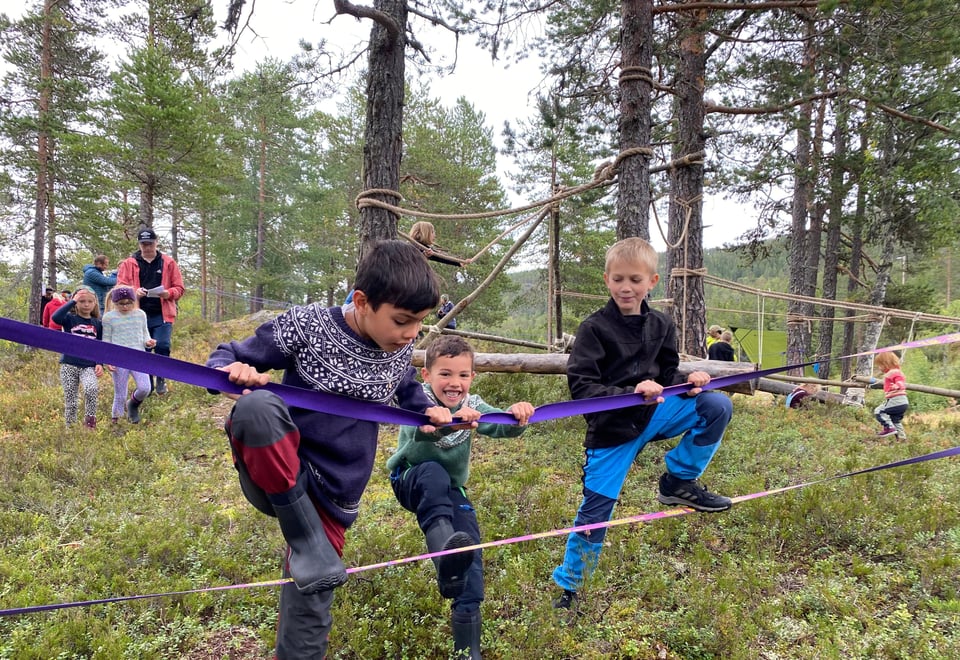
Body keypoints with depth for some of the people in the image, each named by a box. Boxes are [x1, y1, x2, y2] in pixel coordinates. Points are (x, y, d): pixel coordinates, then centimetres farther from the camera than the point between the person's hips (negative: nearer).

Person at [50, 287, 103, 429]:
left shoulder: (97, 323, 8)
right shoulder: (70, 319, 1)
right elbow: (56, 317, -22)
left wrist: (100, 364, -2)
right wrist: (72, 301, -17)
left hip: (89, 366, 0)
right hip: (69, 365, 0)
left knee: (92, 388, -27)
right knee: (70, 400, 4)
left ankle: (90, 419, -9)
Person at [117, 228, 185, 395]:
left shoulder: (168, 263, 8)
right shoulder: (128, 263, 9)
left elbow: (179, 288, 8)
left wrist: (168, 293, -13)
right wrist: (134, 292, -15)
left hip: (162, 315, -1)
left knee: (162, 346, -12)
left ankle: (161, 379, 10)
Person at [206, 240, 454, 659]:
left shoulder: (399, 350, 0)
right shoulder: (307, 325, -14)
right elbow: (229, 357, -7)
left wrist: (426, 410, 5)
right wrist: (229, 371, -30)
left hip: (332, 496, 4)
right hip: (276, 479, -3)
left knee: (310, 600, 4)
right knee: (257, 405, -34)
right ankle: (309, 545, -23)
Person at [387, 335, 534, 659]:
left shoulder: (472, 406, -10)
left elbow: (502, 426, -29)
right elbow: (420, 427, -44)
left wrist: (517, 416, -54)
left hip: (451, 491, 4)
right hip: (412, 483, -4)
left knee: (471, 557, -10)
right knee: (432, 472, -37)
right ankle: (445, 552, -58)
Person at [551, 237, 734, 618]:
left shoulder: (660, 326, 6)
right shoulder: (595, 328, -12)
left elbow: (668, 375, 12)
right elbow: (581, 387, -18)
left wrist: (688, 383, -11)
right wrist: (631, 394, -29)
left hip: (654, 414, 5)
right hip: (611, 429, -4)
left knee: (718, 405, -11)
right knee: (596, 509, -2)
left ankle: (679, 481, 4)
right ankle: (568, 588, 19)